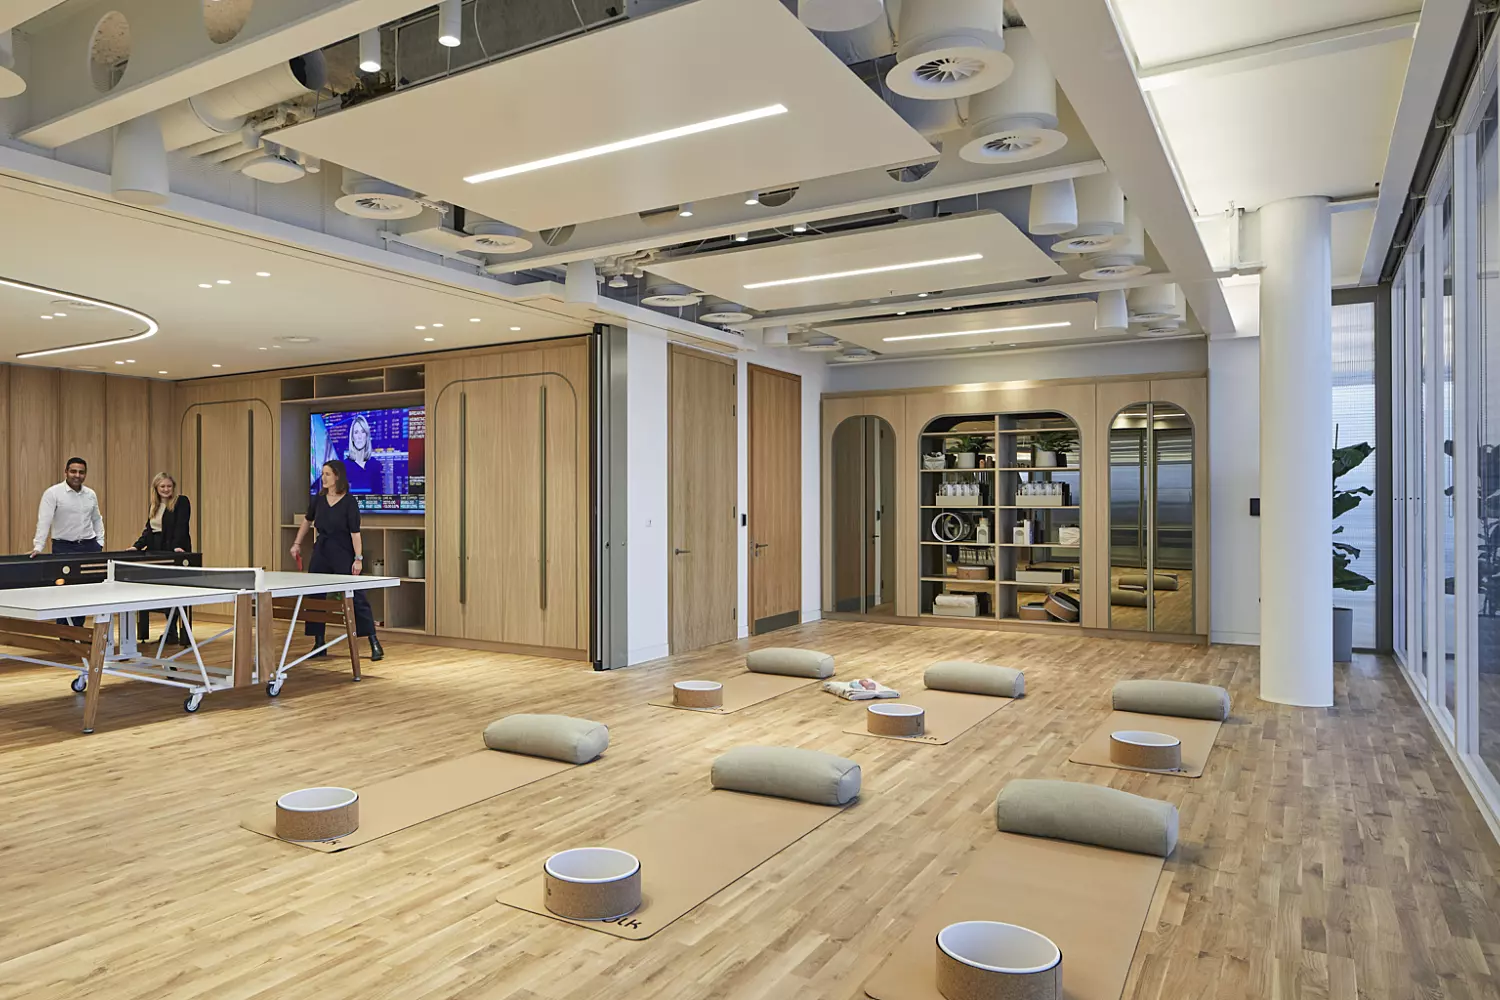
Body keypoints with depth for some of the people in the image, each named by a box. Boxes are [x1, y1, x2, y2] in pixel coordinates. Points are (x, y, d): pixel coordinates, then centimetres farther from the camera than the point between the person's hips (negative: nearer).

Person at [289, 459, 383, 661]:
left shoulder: (349, 502, -12)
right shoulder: (319, 499, 4)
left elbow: (355, 532, -14)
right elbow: (307, 521, 21)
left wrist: (358, 558, -18)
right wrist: (297, 543, 20)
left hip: (343, 554, -6)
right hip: (321, 553, 6)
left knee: (356, 597, -7)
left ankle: (375, 644, -3)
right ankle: (319, 645, 18)